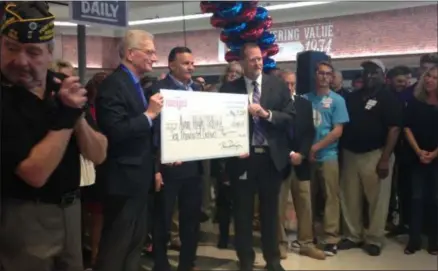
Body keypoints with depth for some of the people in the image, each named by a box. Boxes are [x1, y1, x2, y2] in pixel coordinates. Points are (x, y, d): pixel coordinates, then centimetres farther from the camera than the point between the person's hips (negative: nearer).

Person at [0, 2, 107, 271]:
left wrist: (78, 114, -20)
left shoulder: (64, 87, -3)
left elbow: (99, 156, -4)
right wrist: (65, 116, -23)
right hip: (24, 216, -6)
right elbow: (36, 174, -24)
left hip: (70, 206, 6)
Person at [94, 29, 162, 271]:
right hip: (123, 179, -10)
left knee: (135, 242, 19)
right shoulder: (113, 85, -16)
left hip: (139, 177, 10)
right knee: (116, 246, 1)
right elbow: (115, 132, -26)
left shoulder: (136, 85, 13)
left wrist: (154, 166, 12)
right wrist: (149, 114, -21)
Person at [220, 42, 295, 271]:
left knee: (270, 211, 13)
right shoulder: (229, 89, 0)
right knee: (243, 212, 9)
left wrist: (266, 114, -16)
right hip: (243, 157, -1)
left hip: (271, 157, 1)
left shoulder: (278, 85, 3)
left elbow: (291, 117, -2)